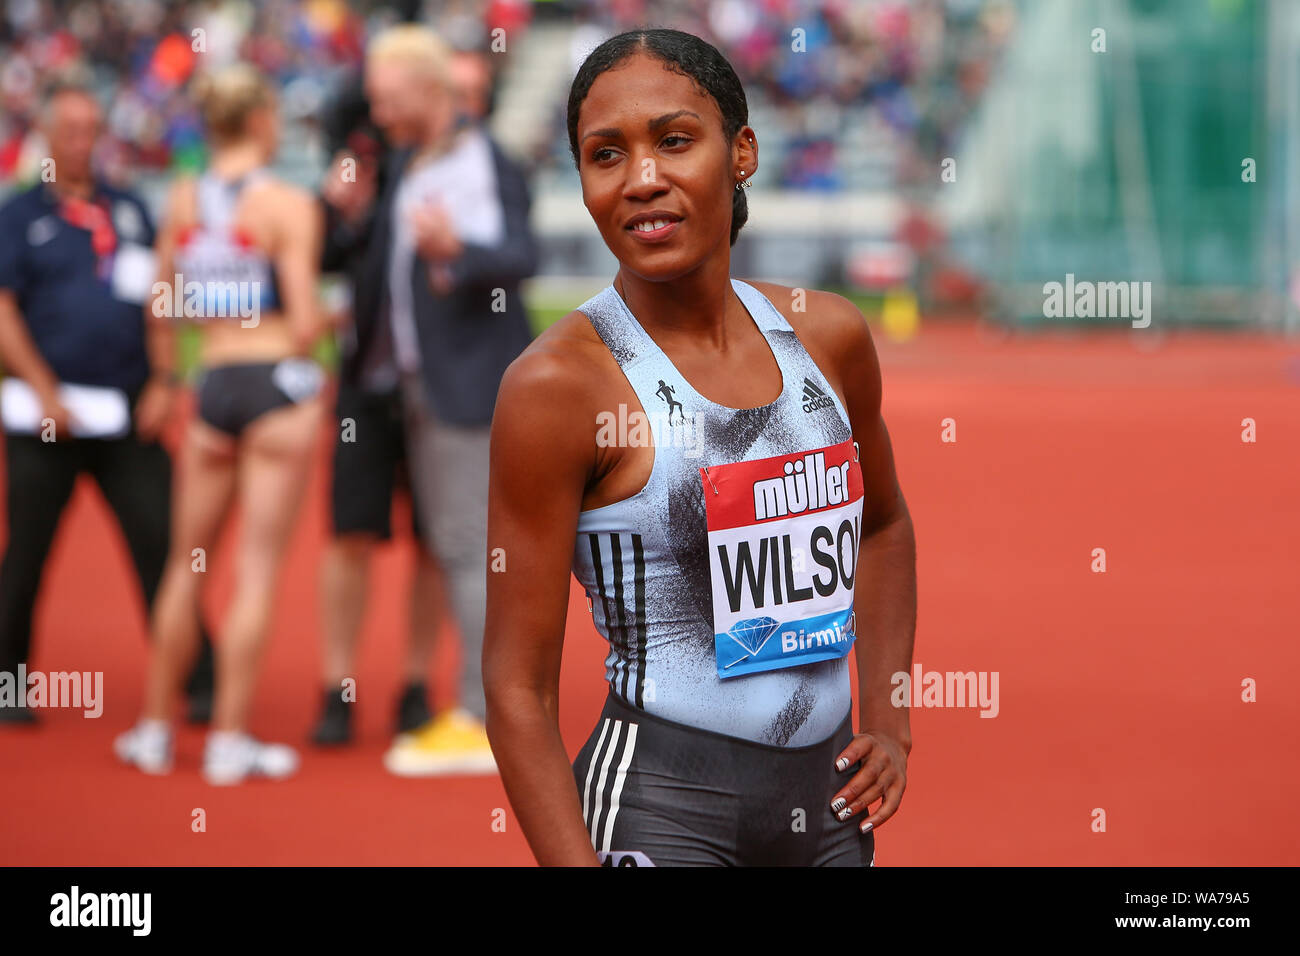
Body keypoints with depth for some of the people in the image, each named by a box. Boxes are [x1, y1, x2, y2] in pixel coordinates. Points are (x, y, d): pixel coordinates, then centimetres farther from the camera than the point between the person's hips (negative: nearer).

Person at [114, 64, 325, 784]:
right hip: (281, 383, -4)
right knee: (257, 567, 1)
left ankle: (155, 727, 22)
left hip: (215, 382, 5)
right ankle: (230, 739, 1)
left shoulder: (182, 200, 3)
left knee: (186, 563, 16)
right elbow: (304, 323, -14)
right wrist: (319, 327, 8)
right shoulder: (289, 206, -11)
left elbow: (162, 304, 10)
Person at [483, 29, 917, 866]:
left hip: (827, 798, 5)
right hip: (661, 801, -5)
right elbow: (518, 688, -12)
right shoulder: (562, 383, -12)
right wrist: (575, 863, -19)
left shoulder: (828, 336, 4)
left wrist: (888, 723, 14)